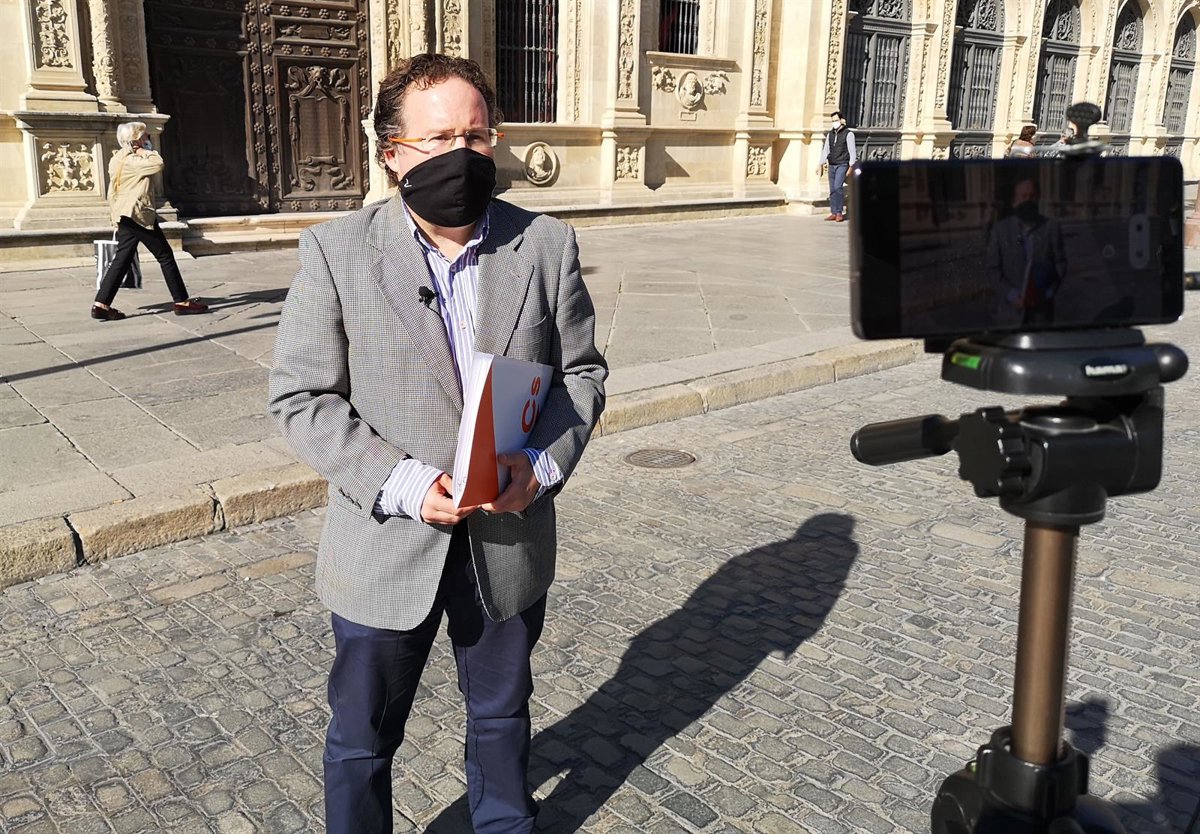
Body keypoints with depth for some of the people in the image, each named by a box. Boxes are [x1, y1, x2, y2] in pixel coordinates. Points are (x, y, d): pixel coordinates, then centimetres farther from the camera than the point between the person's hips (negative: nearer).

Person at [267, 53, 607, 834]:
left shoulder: (548, 244, -3)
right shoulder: (337, 251, -9)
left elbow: (581, 371, 3)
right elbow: (302, 397, -9)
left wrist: (545, 462, -16)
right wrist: (402, 486, -21)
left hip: (511, 539, 2)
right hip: (385, 549, -2)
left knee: (502, 715, 25)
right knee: (362, 738, 17)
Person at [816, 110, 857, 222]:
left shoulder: (848, 134, -3)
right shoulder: (830, 134, 14)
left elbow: (852, 151, -6)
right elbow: (825, 150, 18)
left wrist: (851, 166, -12)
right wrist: (821, 164, 10)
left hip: (842, 165, -6)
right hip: (831, 165, 6)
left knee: (838, 187, -17)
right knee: (832, 190, 4)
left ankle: (839, 213, -11)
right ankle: (833, 213, 8)